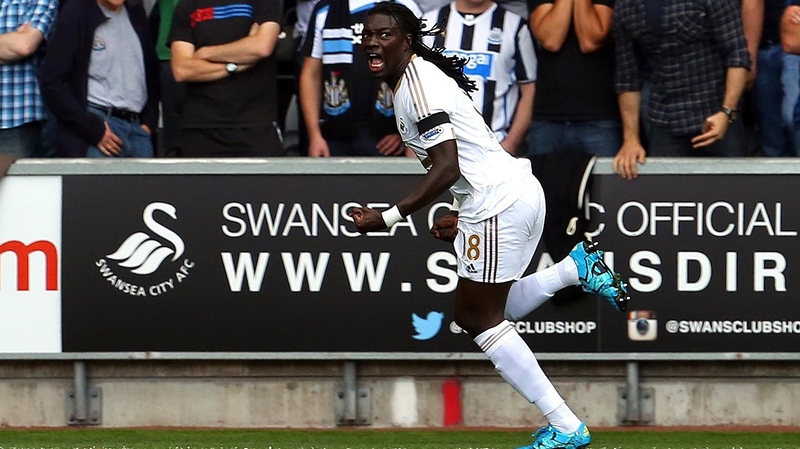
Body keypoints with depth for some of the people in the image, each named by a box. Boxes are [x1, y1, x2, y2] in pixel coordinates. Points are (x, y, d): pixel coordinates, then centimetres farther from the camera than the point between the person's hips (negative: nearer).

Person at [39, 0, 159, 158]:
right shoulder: (76, 13, -4)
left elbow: (152, 71, 22)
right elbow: (52, 84, -8)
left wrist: (149, 122, 10)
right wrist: (94, 130, -11)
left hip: (138, 129, 6)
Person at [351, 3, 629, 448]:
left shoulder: (418, 83, -14)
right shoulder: (425, 76, 17)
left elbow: (446, 169, -21)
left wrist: (388, 218, -20)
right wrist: (463, 217, 27)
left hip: (498, 202, -10)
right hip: (518, 190, 10)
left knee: (482, 319, -3)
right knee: (473, 314, 17)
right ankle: (578, 266, 14)